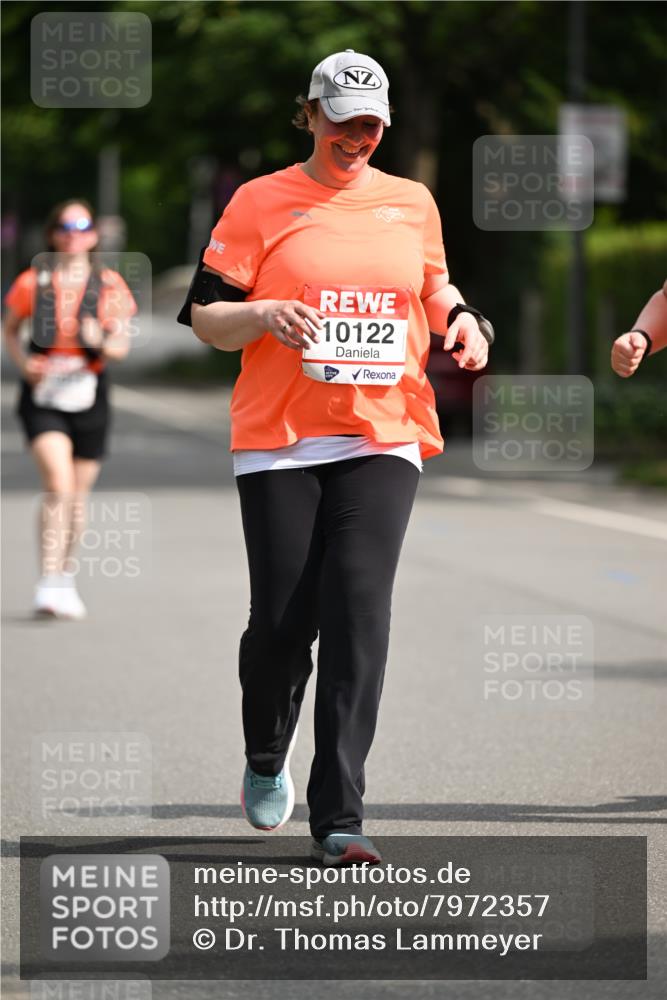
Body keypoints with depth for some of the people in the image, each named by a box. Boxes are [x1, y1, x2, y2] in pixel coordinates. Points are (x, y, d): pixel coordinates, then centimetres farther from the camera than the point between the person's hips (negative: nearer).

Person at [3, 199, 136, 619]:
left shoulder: (110, 285, 2)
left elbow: (123, 345, 1)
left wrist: (103, 343, -21)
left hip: (88, 395, 2)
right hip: (44, 395, -2)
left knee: (78, 494, 10)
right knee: (58, 485, -19)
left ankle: (67, 580, 29)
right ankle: (48, 584, -20)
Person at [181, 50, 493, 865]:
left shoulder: (412, 203, 12)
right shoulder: (260, 202, 3)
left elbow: (432, 285, 28)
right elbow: (205, 315, 3)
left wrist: (460, 318, 6)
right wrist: (263, 314, -17)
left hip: (384, 438, 2)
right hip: (278, 439, -1)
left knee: (359, 615, -11)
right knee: (282, 620, -2)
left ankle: (339, 818, -11)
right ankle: (265, 761, 30)